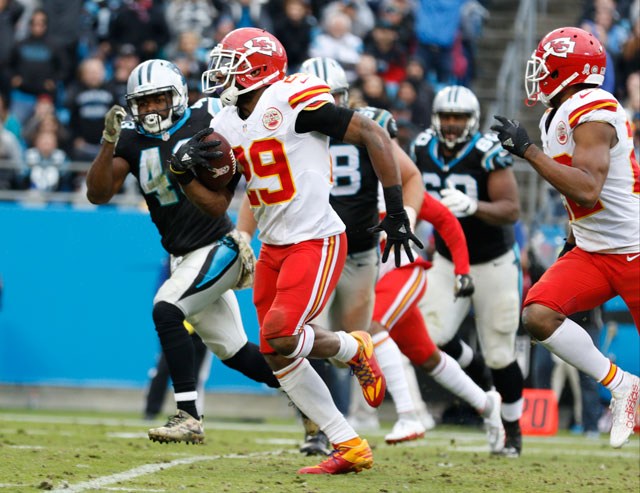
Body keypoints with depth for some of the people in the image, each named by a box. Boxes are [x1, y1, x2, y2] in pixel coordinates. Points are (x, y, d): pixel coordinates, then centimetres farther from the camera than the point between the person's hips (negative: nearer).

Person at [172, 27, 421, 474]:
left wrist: (396, 210, -16)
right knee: (278, 357, 5)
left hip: (316, 241, -9)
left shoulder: (293, 103, -16)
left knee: (281, 338, -21)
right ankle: (351, 448, 13)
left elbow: (374, 135, -14)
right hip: (273, 248, 9)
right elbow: (215, 202, 13)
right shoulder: (227, 125, 8)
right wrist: (185, 172, -8)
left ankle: (354, 349, 11)